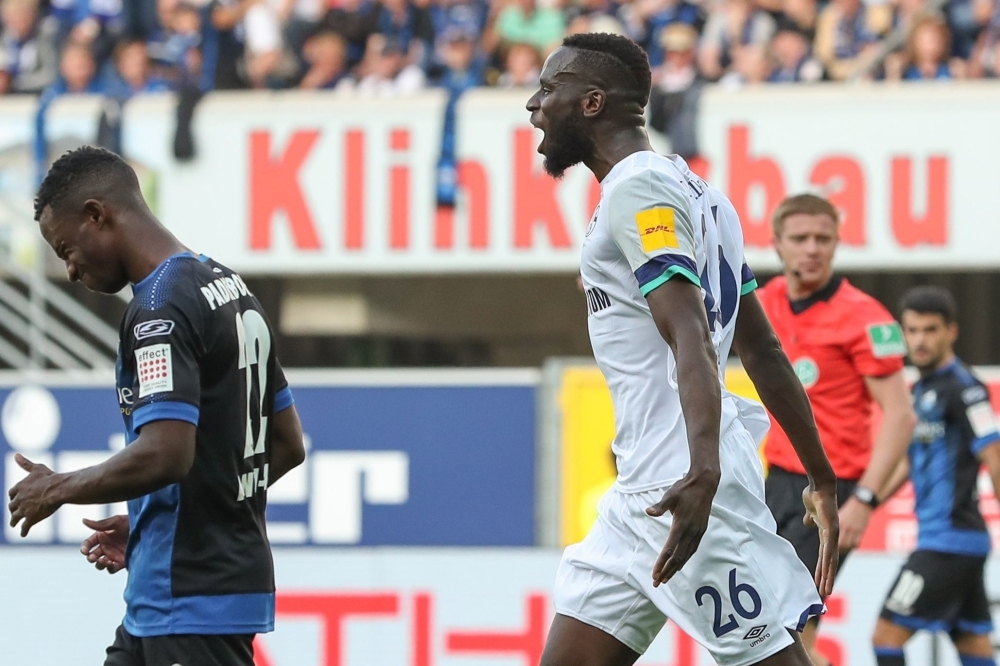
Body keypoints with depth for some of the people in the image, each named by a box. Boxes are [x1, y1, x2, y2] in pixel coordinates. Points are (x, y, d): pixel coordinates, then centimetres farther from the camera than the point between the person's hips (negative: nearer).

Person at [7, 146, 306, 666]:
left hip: (193, 600, -10)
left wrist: (57, 489, -10)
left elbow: (164, 454, -28)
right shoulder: (231, 288, 14)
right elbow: (288, 445, 19)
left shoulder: (160, 307, -16)